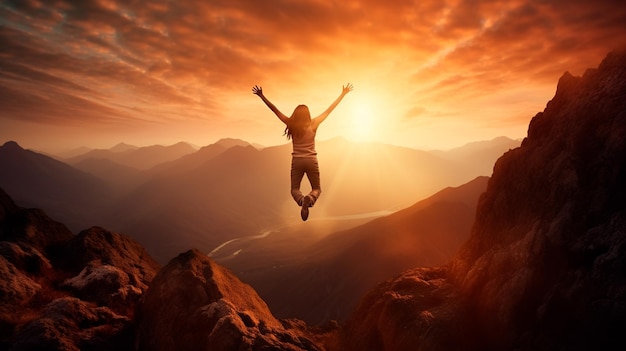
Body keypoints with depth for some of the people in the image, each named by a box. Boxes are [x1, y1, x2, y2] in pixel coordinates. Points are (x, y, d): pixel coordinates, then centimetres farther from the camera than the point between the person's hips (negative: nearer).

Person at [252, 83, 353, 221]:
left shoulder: (291, 124, -5)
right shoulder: (313, 124, -5)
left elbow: (275, 110, -2)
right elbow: (329, 110, 1)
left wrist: (261, 96, 4)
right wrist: (343, 94, 8)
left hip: (297, 161, 0)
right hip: (311, 161, 0)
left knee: (295, 189, 13)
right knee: (317, 189, 12)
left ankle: (301, 199, -26)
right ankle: (310, 198, -27)